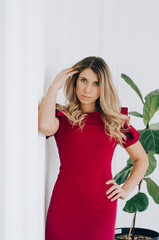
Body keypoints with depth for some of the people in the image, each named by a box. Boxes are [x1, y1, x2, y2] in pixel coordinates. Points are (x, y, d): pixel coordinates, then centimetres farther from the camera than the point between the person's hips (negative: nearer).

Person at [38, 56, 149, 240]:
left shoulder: (115, 120, 8)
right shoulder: (63, 116, 2)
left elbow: (142, 159, 17)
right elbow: (45, 126, -24)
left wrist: (126, 189, 4)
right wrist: (55, 86, -11)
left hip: (101, 207, 2)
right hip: (64, 204, -1)